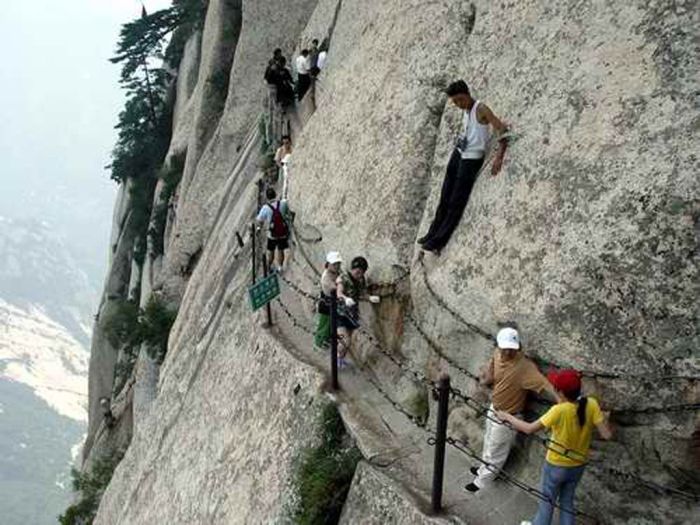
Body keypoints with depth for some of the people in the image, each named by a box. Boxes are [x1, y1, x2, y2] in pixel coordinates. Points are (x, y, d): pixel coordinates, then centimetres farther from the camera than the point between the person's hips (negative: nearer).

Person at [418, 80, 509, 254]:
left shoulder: (481, 109, -16)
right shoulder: (466, 110, 8)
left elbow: (502, 129, -23)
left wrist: (499, 157, -32)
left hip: (472, 158, -8)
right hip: (458, 153, 8)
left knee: (456, 202, -4)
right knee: (445, 198, 12)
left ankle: (439, 241, 0)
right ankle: (433, 234, 21)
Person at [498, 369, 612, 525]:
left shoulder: (559, 410, -31)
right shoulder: (591, 404, -20)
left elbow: (529, 428, -25)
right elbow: (607, 435, -19)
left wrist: (508, 417, -10)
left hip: (556, 465, -4)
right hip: (578, 465, 4)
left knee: (547, 500, 21)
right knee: (567, 501, 24)